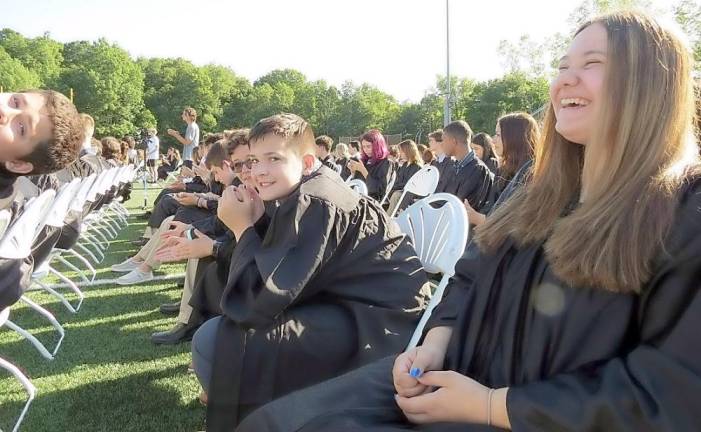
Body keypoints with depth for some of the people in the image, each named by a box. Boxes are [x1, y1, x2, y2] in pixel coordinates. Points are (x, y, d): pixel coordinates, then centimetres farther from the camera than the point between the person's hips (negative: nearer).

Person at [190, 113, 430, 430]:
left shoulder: (312, 204, -19)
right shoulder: (307, 193, 10)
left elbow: (263, 298, -21)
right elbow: (271, 273, 12)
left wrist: (242, 228, -10)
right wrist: (256, 222, -3)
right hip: (349, 303, 11)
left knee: (213, 341, -17)